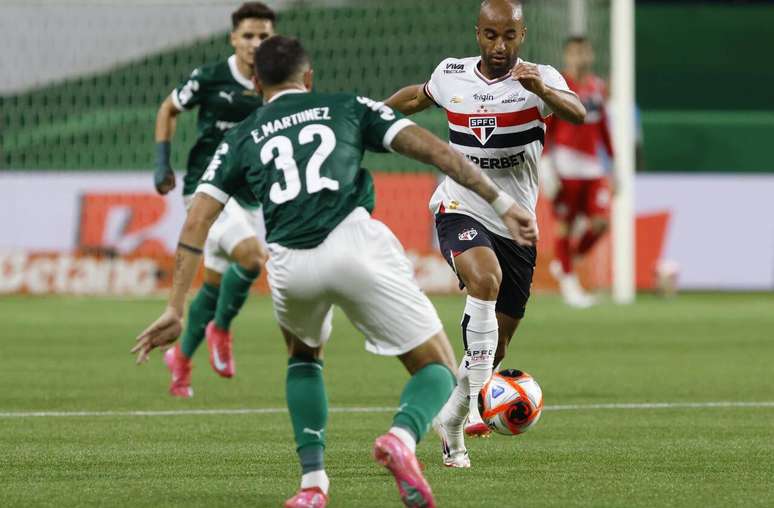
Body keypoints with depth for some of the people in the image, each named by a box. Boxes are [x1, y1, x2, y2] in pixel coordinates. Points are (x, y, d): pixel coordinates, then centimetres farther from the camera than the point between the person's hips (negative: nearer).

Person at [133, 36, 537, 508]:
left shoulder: (242, 138, 26)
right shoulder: (347, 107, 22)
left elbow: (196, 225, 17)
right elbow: (433, 149, 12)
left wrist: (176, 310, 17)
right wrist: (502, 203, 14)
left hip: (288, 264, 2)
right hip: (354, 242, -2)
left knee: (304, 354, 35)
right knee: (438, 369, 9)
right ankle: (403, 436, -25)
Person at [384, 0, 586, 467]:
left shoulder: (539, 79, -10)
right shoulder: (451, 74, -1)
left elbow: (578, 114, -31)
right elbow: (419, 96, 23)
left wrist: (543, 90, -51)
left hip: (516, 227, 1)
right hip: (461, 213, -1)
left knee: (496, 348, 7)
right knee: (485, 278, -34)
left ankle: (450, 420, 32)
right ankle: (478, 402, -35)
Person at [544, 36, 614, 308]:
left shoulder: (598, 87, 14)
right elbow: (544, 125, -7)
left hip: (593, 164, 6)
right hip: (566, 163, -6)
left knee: (601, 220, -4)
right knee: (565, 224, -2)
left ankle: (565, 262, 18)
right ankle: (568, 282, 9)